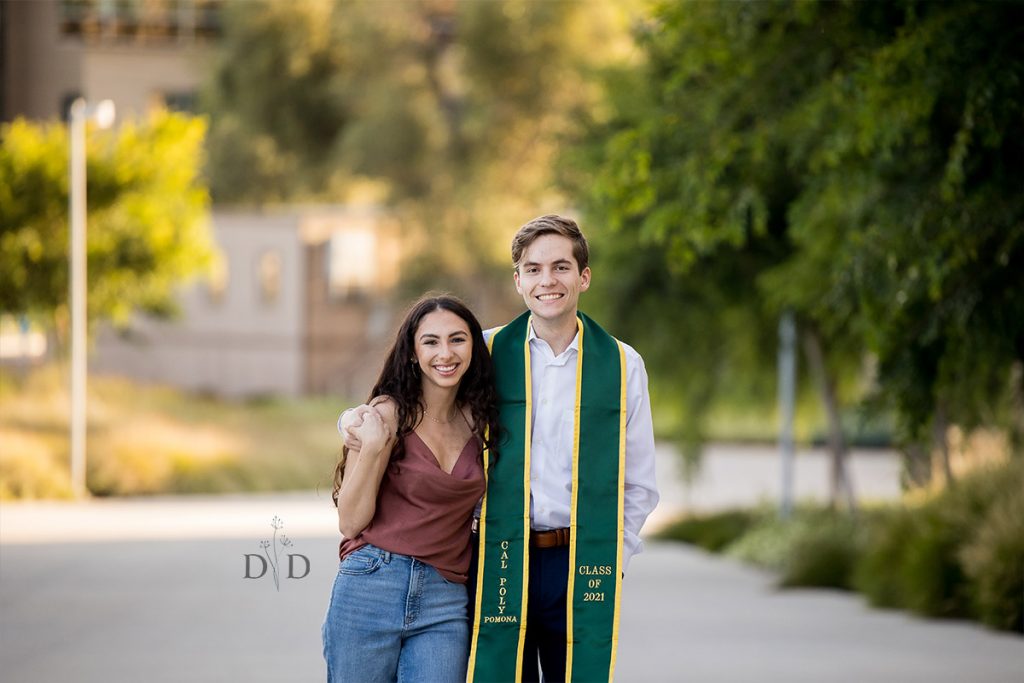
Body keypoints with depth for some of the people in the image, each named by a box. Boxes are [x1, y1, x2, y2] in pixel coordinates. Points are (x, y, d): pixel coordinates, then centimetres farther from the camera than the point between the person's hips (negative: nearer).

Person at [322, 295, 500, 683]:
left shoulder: (478, 420, 8)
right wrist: (373, 448, -17)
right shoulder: (387, 414, -5)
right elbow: (350, 521, -7)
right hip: (371, 590, -3)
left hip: (445, 604, 3)